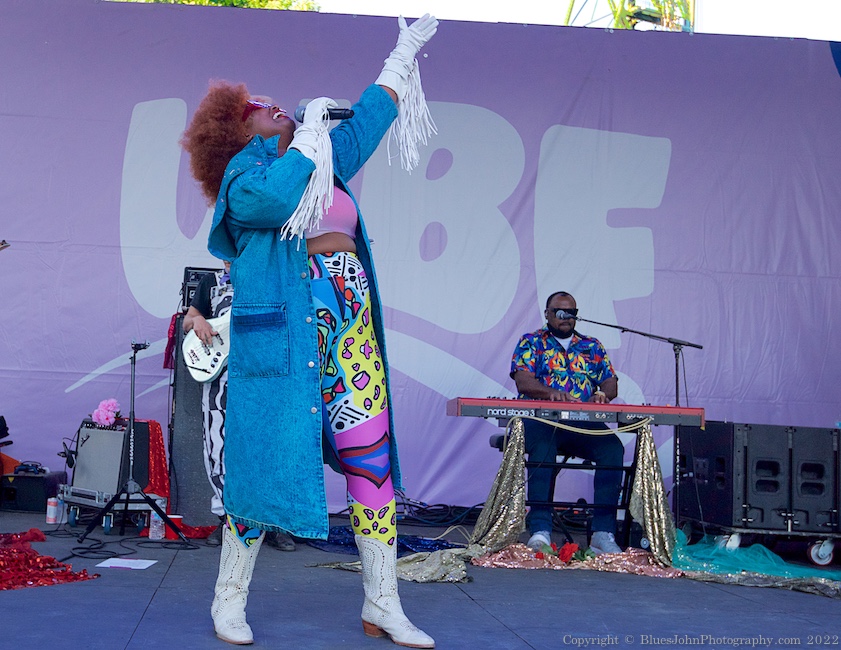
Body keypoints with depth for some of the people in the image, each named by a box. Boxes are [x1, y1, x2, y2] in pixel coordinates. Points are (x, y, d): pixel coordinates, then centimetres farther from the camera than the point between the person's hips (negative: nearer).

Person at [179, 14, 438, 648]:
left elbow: (370, 116, 33)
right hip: (282, 331, -6)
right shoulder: (245, 169, 2)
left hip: (351, 328, 6)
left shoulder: (328, 162, 23)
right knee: (268, 458, -3)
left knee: (373, 459, 1)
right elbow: (271, 199, -20)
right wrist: (307, 133, -7)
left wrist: (405, 50, 38)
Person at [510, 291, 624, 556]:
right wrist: (550, 392, -24)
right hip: (539, 420, -3)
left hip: (583, 424, 3)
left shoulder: (592, 347, 21)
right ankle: (540, 530, -39)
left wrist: (602, 395, -11)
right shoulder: (531, 343, 12)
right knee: (544, 447, -38)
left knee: (613, 448, -27)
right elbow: (522, 381, -4)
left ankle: (603, 532, -28)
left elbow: (611, 385, 14)